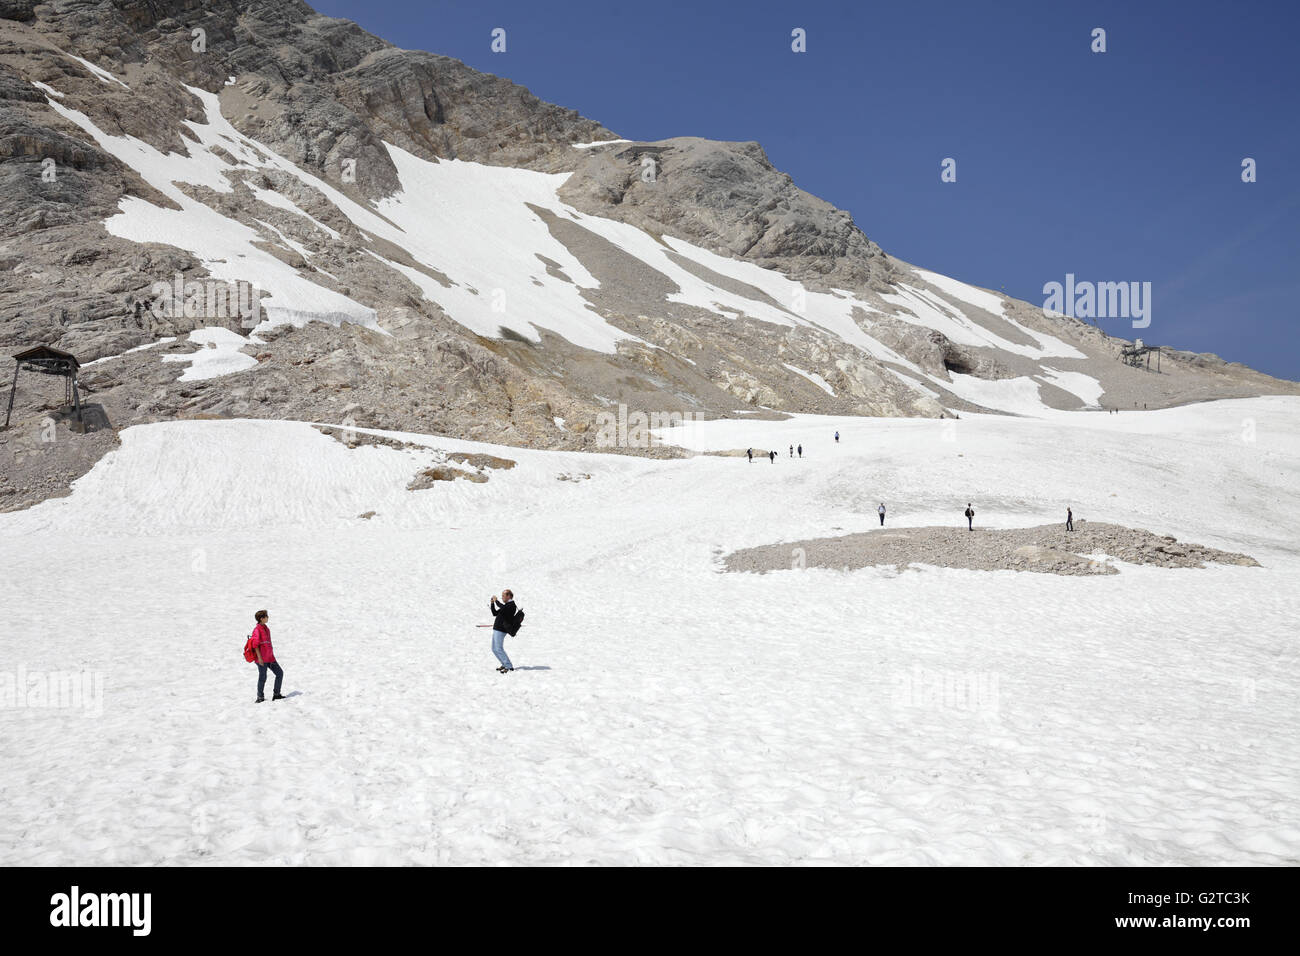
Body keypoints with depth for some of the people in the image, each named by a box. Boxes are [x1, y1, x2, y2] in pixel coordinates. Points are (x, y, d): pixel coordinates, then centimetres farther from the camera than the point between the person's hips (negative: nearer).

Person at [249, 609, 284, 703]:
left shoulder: (266, 628, 15)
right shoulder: (257, 630, -12)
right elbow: (255, 644, -16)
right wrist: (259, 657, -21)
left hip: (270, 657, 9)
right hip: (262, 659, -9)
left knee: (280, 673, 6)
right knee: (262, 677, -2)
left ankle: (276, 694, 13)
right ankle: (260, 697, 12)